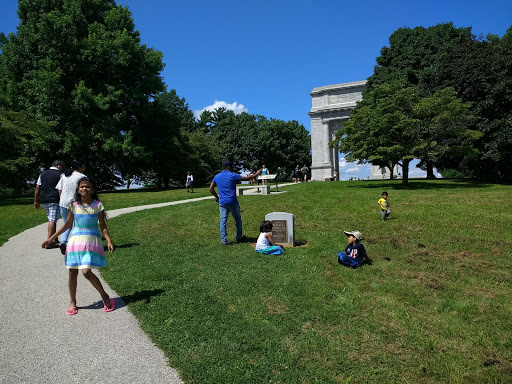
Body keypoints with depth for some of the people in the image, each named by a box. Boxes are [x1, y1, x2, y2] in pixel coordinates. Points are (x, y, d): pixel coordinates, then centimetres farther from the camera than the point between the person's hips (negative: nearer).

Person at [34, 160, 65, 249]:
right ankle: (49, 242, -12)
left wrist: (36, 201, 13)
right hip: (54, 200, -7)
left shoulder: (42, 174, 15)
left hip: (43, 200, 7)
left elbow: (37, 188, 12)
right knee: (53, 220, -8)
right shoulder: (60, 175, -2)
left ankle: (55, 240, 23)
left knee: (51, 220, 16)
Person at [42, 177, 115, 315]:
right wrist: (51, 238, 13)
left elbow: (103, 226, -1)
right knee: (72, 272, 7)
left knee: (86, 272, -13)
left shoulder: (98, 205, -4)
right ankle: (73, 302, 26)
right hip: (75, 240, 4)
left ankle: (105, 297, 4)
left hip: (91, 241, -3)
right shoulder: (74, 206, 2)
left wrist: (109, 241, -12)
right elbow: (67, 224, 12)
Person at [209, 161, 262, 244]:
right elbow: (247, 178, -3)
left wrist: (217, 197, 19)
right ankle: (239, 237, 21)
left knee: (223, 221, 5)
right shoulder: (233, 176, -7)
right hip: (232, 202, -3)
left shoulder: (217, 177, 7)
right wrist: (256, 174, 9)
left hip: (222, 202, 3)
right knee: (238, 219, 14)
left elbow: (211, 189, 11)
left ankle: (223, 240, 2)